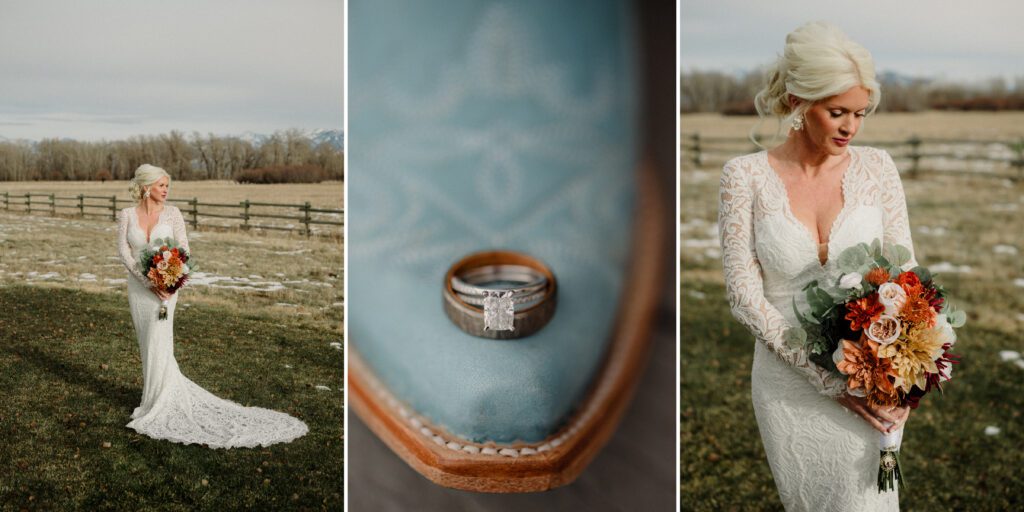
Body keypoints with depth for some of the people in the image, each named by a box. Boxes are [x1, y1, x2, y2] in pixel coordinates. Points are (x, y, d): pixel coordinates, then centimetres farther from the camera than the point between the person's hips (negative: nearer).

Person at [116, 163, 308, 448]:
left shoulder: (172, 213, -3)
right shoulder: (126, 215, -1)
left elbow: (183, 249, -4)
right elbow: (124, 253, -6)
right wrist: (148, 281, -17)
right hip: (138, 286, 2)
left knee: (158, 345, -9)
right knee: (148, 346, 9)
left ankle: (158, 406, 1)